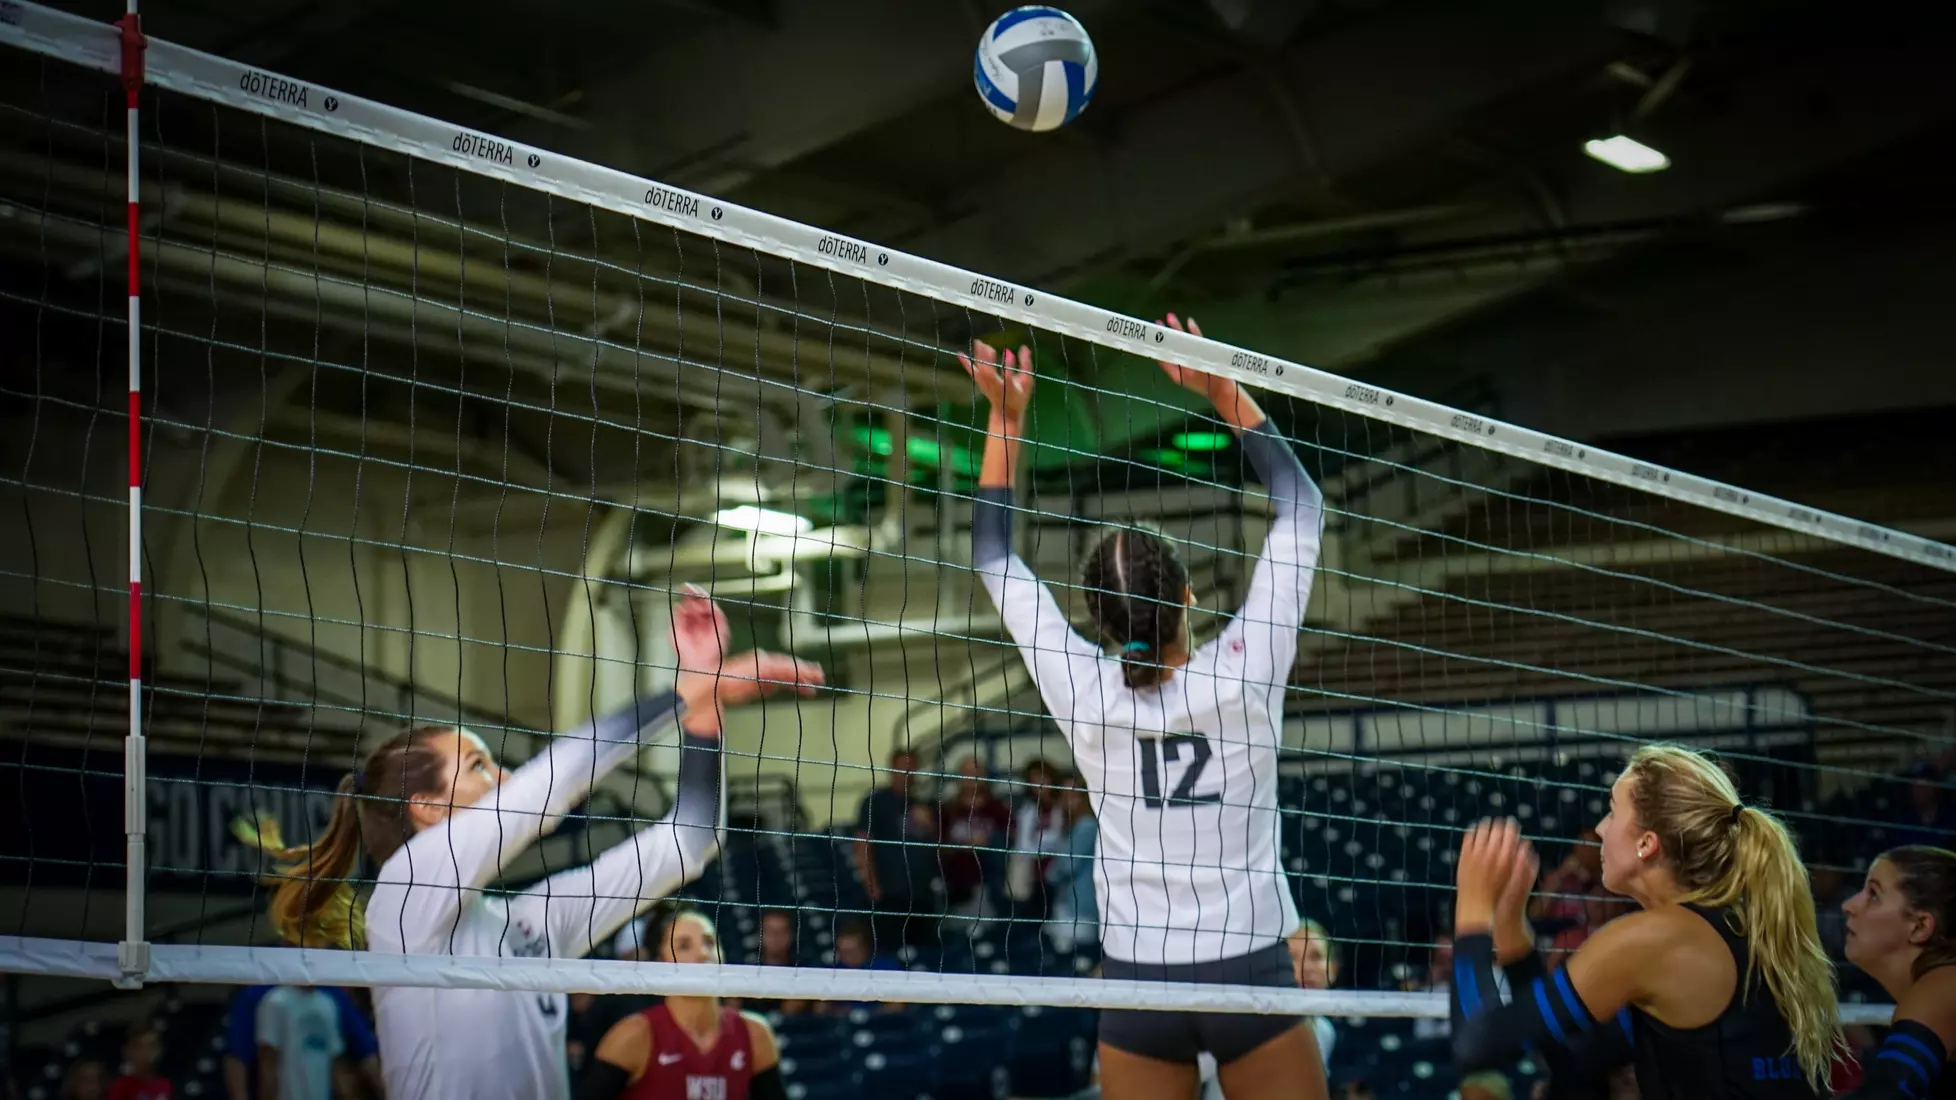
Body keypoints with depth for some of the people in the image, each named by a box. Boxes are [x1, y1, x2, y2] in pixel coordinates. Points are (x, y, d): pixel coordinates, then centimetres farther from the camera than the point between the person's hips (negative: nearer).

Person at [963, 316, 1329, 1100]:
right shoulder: (1243, 675, -7)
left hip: (1137, 982, 1)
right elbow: (1301, 510, 4)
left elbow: (993, 557, 8)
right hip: (1250, 973, -1)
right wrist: (1224, 394, 5)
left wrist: (1005, 418, 8)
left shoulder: (1085, 695, -4)